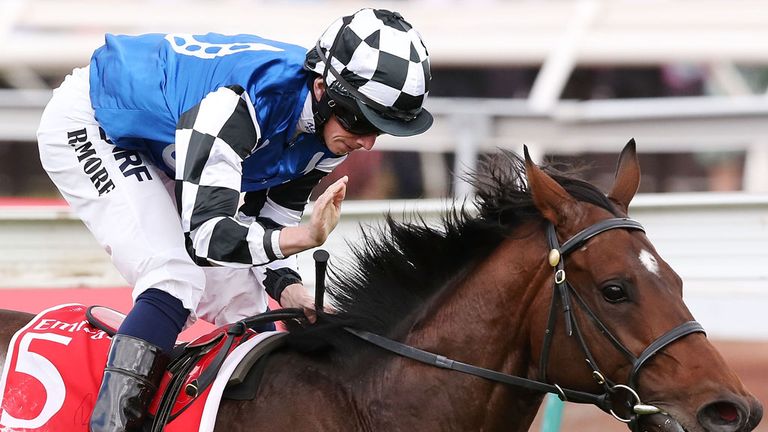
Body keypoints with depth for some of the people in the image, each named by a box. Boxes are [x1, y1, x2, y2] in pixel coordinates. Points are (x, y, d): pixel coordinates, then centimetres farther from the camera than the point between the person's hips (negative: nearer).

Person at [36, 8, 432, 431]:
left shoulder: (328, 130, -13)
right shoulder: (241, 100, -40)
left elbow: (269, 222, -2)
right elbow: (204, 232, -42)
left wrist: (292, 294, -19)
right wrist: (304, 236, -55)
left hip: (157, 155, 9)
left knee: (241, 301, 2)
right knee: (176, 279, -26)